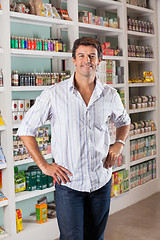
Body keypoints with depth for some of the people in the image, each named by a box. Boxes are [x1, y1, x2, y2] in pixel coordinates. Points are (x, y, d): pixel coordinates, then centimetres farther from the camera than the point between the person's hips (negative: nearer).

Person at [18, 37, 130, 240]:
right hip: (68, 183, -3)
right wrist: (44, 165, -7)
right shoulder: (54, 94, -8)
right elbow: (26, 129, -2)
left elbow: (123, 121, 22)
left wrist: (119, 144, 3)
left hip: (101, 181, 3)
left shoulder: (110, 95, 1)